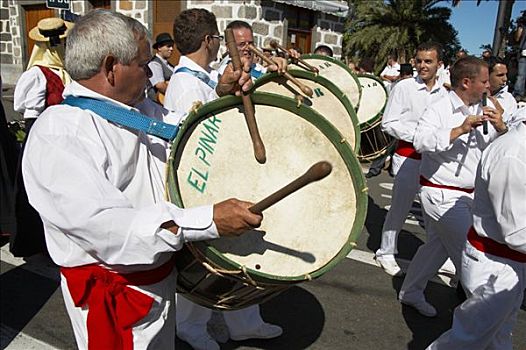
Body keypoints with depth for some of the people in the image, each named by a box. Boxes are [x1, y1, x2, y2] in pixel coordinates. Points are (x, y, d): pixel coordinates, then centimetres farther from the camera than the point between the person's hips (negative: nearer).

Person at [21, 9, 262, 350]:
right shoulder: (58, 132, -24)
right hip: (113, 294, -8)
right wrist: (209, 220, -40)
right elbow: (102, 225, -34)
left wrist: (221, 98, -3)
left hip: (160, 275, 8)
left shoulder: (139, 107, 1)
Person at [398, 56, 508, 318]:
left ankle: (411, 293, 36)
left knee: (438, 245, 19)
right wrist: (459, 130, -32)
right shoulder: (439, 109, -15)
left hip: (468, 195, 8)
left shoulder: (484, 110, 7)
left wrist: (501, 128, -11)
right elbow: (420, 141, -29)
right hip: (443, 195, -8)